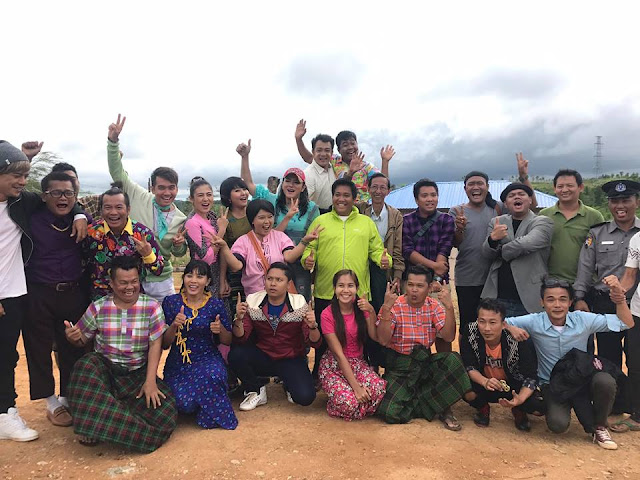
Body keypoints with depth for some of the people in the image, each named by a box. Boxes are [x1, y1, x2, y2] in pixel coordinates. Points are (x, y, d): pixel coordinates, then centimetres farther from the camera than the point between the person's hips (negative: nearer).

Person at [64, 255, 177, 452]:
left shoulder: (151, 306, -2)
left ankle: (107, 423, -1)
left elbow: (156, 344, -7)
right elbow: (81, 340, 9)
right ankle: (91, 425, -13)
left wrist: (150, 380, -17)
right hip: (104, 367, 1)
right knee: (86, 365, -33)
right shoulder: (98, 307, 2)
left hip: (138, 373, 0)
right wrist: (72, 337, -17)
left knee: (165, 410, -23)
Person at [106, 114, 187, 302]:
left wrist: (179, 245, -14)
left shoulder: (181, 220, -2)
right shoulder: (139, 197, -7)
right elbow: (117, 172, -10)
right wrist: (113, 140, -21)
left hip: (161, 282, 2)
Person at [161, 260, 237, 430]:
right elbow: (164, 344, -1)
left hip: (208, 358, 0)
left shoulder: (216, 304, -2)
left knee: (213, 376, -35)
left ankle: (215, 416, -5)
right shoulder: (170, 302, -2)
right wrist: (174, 325, -21)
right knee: (184, 402, -25)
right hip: (178, 363, 1)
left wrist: (220, 329, -16)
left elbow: (228, 341, 6)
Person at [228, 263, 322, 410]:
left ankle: (288, 384, 14)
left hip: (291, 360, -1)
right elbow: (240, 339, -11)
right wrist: (239, 319, -31)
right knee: (235, 355, -27)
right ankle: (256, 391, 1)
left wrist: (312, 326, -33)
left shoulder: (300, 304, -10)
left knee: (305, 397, -24)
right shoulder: (253, 301, -6)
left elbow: (314, 342, -12)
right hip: (262, 357, 2)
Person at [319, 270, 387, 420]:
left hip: (358, 363, 4)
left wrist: (371, 312, -25)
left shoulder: (361, 309, 1)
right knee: (349, 402, -31)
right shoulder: (328, 314, -13)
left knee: (380, 389, -27)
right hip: (334, 366, -4)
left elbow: (375, 337, -13)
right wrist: (356, 386, -22)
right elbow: (339, 354, -17)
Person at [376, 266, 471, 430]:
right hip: (398, 366, -2)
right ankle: (436, 405, 4)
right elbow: (383, 341, -19)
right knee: (391, 412, -22)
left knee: (453, 360, -28)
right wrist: (386, 308, -28)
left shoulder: (434, 307, 1)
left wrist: (449, 307, -21)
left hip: (425, 361, 3)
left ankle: (444, 409, -8)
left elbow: (449, 337, -10)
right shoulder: (394, 306, -9)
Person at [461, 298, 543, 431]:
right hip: (483, 382, 1)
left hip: (513, 387, 0)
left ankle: (518, 411, 12)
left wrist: (520, 399, -40)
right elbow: (468, 366, -18)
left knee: (539, 406, -27)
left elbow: (531, 377, -21)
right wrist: (485, 381, -38)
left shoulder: (518, 340, -26)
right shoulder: (470, 332, -22)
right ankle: (482, 408, 6)